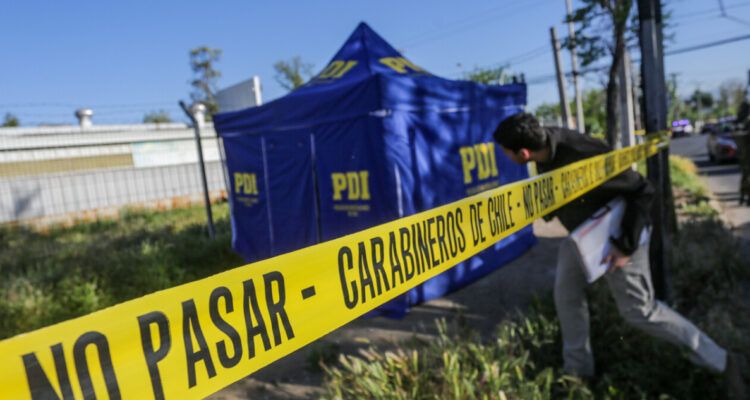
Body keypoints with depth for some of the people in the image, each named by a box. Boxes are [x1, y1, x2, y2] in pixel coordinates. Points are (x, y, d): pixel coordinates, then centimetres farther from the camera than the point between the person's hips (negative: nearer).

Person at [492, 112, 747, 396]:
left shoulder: (584, 156, -38)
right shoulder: (545, 143, -16)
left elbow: (642, 191, -27)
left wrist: (627, 245, -27)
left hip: (614, 235, -7)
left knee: (639, 311, 1)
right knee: (567, 295, 12)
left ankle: (722, 362, 19)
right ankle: (577, 369, 29)